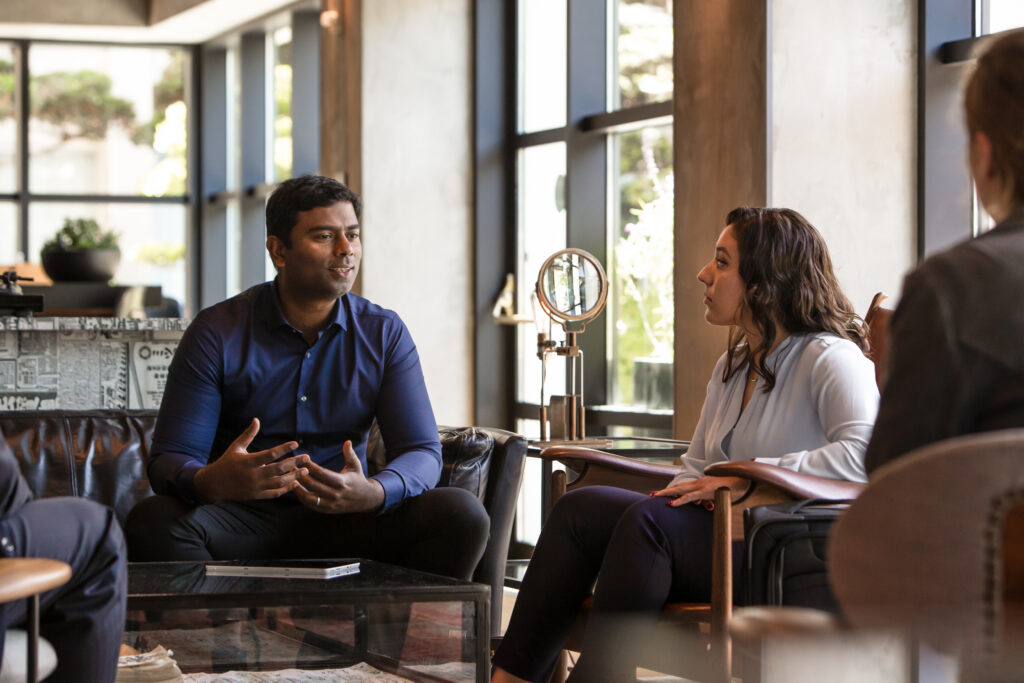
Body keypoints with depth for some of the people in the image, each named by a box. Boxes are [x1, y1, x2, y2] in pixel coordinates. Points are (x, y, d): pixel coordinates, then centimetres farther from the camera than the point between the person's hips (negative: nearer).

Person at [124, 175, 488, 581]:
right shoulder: (217, 333, -3)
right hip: (243, 524, -2)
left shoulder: (384, 334, 5)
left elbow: (423, 452, -3)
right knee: (152, 520, -32)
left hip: (346, 522, 2)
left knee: (461, 514, -23)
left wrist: (373, 493, -28)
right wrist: (212, 482, -35)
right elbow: (169, 460, -9)